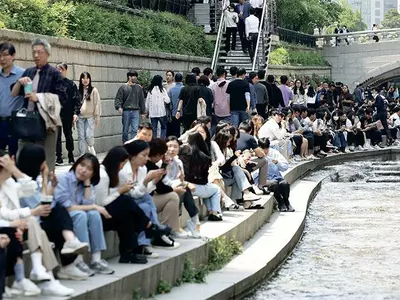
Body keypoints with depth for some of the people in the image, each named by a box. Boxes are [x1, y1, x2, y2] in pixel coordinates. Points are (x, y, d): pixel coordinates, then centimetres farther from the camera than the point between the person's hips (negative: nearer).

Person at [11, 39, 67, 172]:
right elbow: (13, 94, 16)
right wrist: (19, 82, -3)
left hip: (46, 123, -6)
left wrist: (39, 97, -15)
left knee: (45, 162, -3)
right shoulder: (28, 72, 16)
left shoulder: (54, 73, -1)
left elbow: (62, 98, -10)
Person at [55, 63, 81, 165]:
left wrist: (76, 113, -7)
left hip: (68, 114, 1)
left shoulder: (71, 84, 3)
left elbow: (77, 99, 2)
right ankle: (59, 158, 2)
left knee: (68, 135, 10)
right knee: (57, 136, -1)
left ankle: (71, 157, 21)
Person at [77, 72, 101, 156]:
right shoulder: (78, 91, 9)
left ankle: (91, 147, 19)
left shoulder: (94, 90, 2)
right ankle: (82, 156, 9)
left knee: (89, 136, -12)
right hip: (80, 116, 3)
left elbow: (97, 104, 1)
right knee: (81, 137, 2)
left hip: (90, 116, -3)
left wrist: (97, 116, -3)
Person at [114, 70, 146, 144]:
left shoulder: (139, 88, 12)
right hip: (126, 111, -2)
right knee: (125, 131, 7)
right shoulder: (123, 87, 3)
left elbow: (142, 101, 16)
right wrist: (119, 107, -19)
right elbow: (118, 99, -1)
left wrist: (143, 112, 13)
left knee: (135, 130, -11)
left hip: (136, 111, 2)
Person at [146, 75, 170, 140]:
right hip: (161, 112, -3)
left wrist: (147, 111, 18)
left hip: (152, 113, 3)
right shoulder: (162, 90, -7)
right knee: (163, 127, 10)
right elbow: (167, 100, -10)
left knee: (154, 129, 7)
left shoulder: (150, 90, 3)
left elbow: (147, 102, 6)